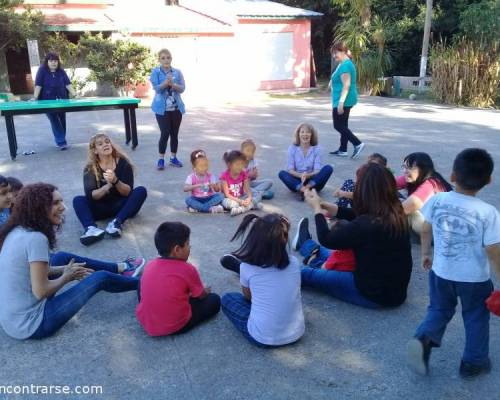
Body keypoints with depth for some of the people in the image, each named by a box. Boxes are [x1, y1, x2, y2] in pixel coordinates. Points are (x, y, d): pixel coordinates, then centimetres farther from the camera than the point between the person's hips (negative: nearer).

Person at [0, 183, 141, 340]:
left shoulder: (16, 231, 0)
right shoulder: (36, 238, -26)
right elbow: (41, 291, -24)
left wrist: (64, 269, 8)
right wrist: (67, 276, -7)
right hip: (32, 325, -8)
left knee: (62, 258, 19)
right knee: (100, 277, 2)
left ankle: (120, 269, 34)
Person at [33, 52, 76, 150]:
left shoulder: (61, 71, 4)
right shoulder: (42, 70, -5)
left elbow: (68, 83, -1)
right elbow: (38, 85, -11)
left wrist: (74, 94, -15)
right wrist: (35, 98, -20)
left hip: (62, 100, 4)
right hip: (48, 101, -3)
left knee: (62, 120, 9)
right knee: (54, 121, -8)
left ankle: (61, 141, 22)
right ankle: (61, 142, -9)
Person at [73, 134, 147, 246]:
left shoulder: (123, 163, -6)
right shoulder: (90, 168, -4)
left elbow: (127, 192, -12)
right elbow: (91, 195, -15)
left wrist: (115, 181, -31)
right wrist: (108, 185, -33)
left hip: (121, 205, 0)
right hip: (101, 208, 1)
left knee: (141, 191, -24)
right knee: (78, 200, -21)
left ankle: (116, 223, -42)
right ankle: (91, 228, -50)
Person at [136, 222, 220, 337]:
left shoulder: (150, 265, -2)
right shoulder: (188, 269, -17)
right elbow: (201, 296, -1)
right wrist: (205, 290, 25)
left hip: (145, 322, 3)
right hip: (174, 326, -2)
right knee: (214, 300, 8)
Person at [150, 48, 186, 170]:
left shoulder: (177, 72, 4)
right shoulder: (156, 72, -2)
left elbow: (182, 88, -4)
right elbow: (157, 88, -13)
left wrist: (172, 84, -21)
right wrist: (166, 82, -29)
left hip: (176, 108, 3)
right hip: (162, 108, -3)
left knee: (174, 134, 9)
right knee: (165, 133, -8)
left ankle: (173, 157, 21)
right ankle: (161, 159, 5)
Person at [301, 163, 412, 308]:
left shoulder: (366, 225, -31)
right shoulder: (395, 213, -9)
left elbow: (326, 239, -16)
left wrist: (317, 209, -1)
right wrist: (327, 206, 8)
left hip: (374, 294, -7)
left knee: (307, 274, 10)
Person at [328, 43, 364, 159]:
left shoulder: (345, 65, -18)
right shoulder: (345, 63, 15)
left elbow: (346, 85, -23)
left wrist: (341, 102, -25)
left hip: (344, 101, -11)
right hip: (346, 101, 11)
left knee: (338, 126, -6)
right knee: (343, 125, 14)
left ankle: (358, 144, -8)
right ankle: (342, 150, 20)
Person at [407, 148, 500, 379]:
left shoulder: (437, 200, -12)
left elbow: (425, 230, 1)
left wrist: (425, 254, 18)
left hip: (441, 273, 2)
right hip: (474, 279, -2)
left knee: (439, 310, 22)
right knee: (476, 318, 21)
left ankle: (424, 339, -3)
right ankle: (474, 362, 32)